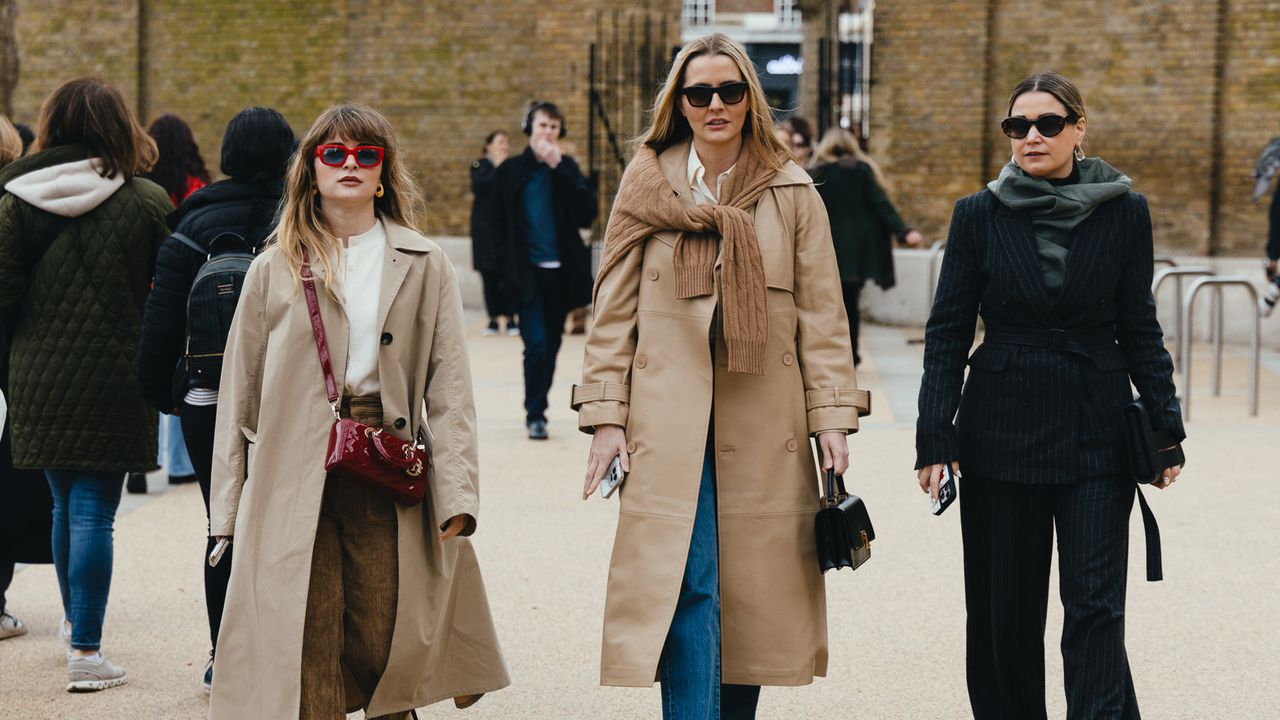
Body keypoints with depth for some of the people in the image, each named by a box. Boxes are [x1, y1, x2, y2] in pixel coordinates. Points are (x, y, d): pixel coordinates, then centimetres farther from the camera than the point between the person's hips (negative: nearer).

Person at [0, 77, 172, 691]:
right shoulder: (147, 203, -6)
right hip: (115, 381, -2)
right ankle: (86, 649, -4)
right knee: (94, 509, -1)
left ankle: (74, 619, 36)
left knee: (65, 503, 19)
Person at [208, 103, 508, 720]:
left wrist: (456, 494, -5)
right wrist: (228, 507, 7)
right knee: (305, 652, -5)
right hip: (293, 478, 0)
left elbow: (449, 388, 5)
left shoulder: (424, 266, 10)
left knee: (384, 646, 0)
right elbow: (239, 392, 11)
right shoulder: (275, 269, 10)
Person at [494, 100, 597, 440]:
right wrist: (508, 265, 2)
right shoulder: (511, 171, 1)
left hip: (561, 271, 2)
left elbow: (588, 213, -10)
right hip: (529, 272, -2)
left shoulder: (567, 168, 5)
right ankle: (535, 414, 0)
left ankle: (538, 408, 23)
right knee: (537, 344, -12)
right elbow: (500, 220, 7)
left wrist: (559, 168, -15)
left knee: (551, 345, 9)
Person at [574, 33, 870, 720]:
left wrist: (832, 415, -2)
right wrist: (606, 413, -1)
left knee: (752, 590, 5)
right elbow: (614, 310, 7)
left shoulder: (793, 194, 7)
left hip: (765, 426, 1)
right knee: (689, 587, -10)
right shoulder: (647, 187, 6)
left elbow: (822, 316, 6)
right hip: (669, 424, -1)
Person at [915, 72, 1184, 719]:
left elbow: (1139, 331, 7)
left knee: (1095, 605, -6)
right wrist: (935, 437, -5)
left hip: (1097, 435, 0)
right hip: (1003, 432, 1)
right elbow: (948, 332, 2)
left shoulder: (1124, 213, 2)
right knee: (1005, 610, 7)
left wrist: (1166, 424, 1)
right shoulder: (980, 215, 1)